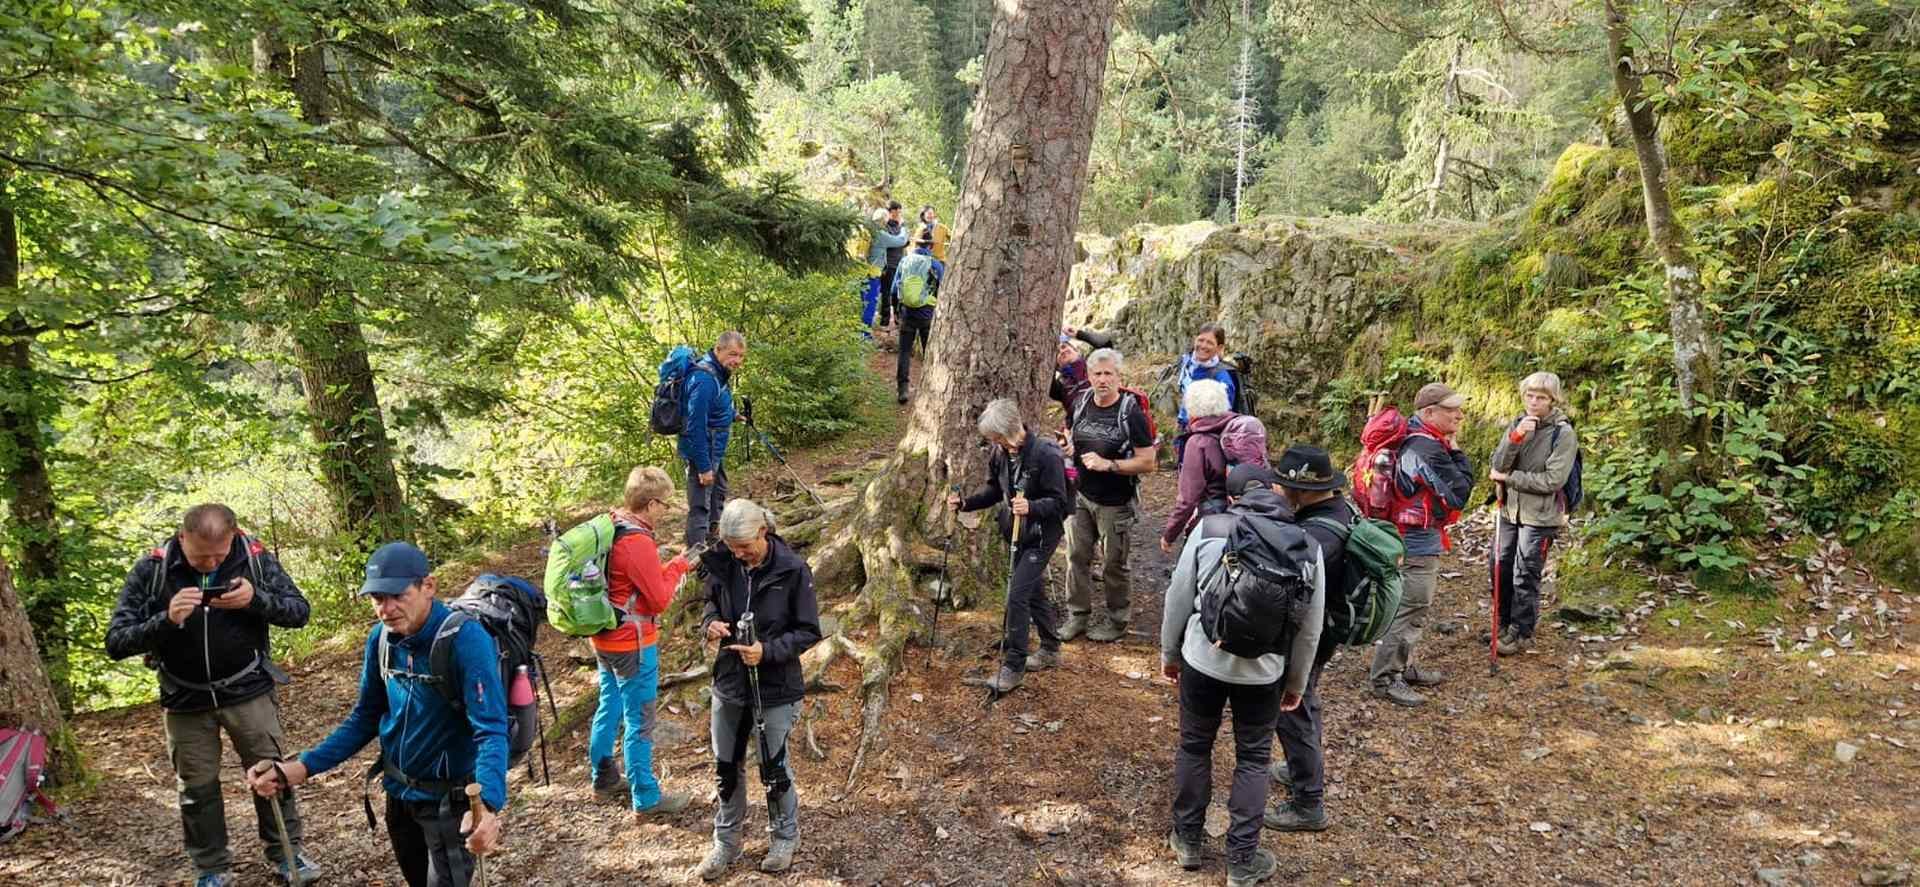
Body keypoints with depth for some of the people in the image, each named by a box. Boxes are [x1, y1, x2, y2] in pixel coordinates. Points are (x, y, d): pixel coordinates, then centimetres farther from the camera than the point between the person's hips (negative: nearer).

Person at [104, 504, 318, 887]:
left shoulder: (255, 557, -14)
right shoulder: (151, 569, -15)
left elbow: (299, 611, -9)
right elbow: (116, 642, -15)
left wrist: (255, 599, -29)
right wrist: (166, 620, -34)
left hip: (249, 690, 0)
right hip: (186, 699, 0)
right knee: (197, 787, 10)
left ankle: (286, 853, 24)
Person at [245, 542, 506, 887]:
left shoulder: (466, 640, -26)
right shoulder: (380, 639, -6)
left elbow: (491, 731, -33)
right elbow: (366, 717, 7)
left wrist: (487, 805, -50)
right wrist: (301, 768, -4)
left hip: (449, 798, -7)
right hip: (399, 792, 7)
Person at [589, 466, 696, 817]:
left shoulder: (610, 527, 2)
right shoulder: (638, 543, -25)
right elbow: (660, 599, -19)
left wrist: (668, 567, 4)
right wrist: (678, 566, -7)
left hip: (605, 639, 9)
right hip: (633, 644, -9)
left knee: (609, 708, 22)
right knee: (640, 722, 1)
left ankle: (604, 778, 36)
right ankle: (646, 798, 11)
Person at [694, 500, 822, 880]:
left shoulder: (793, 570, -19)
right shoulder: (722, 564, -8)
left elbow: (808, 632, -12)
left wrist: (767, 651, -26)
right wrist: (711, 623, -13)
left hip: (776, 688, -4)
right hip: (729, 681, 4)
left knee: (774, 767, 11)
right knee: (726, 766, 15)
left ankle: (786, 838, 34)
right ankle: (726, 842, 34)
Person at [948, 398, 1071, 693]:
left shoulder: (1046, 455, -24)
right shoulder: (1000, 453, -3)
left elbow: (1058, 502, -21)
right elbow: (994, 491, 11)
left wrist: (1031, 507, -38)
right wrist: (965, 503, -3)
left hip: (1042, 535, -8)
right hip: (1018, 533, 8)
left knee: (1017, 594, -11)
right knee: (1034, 591, 19)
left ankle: (1014, 666, -1)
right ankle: (1050, 651, 36)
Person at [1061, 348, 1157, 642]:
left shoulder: (1131, 414, -16)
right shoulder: (1080, 403, 1)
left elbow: (1147, 463, -16)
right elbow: (1069, 430, 23)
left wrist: (1107, 464, -24)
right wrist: (1068, 445, 0)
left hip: (1115, 504, -5)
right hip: (1080, 496, 5)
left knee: (1114, 564, 7)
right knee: (1076, 557, 11)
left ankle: (1116, 621, 24)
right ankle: (1078, 615, 26)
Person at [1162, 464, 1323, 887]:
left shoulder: (1209, 528, -6)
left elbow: (1178, 598, -1)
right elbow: (1310, 624, 2)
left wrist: (1169, 653, 14)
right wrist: (1296, 681, 15)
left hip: (1203, 659, 0)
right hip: (1264, 670, 0)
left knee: (1194, 747, 19)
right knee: (1253, 760, 15)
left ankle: (1188, 841, 32)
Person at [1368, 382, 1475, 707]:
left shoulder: (1414, 439, 8)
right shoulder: (1428, 449, -24)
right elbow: (1458, 493, -21)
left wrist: (1451, 452, 3)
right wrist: (1457, 453, -12)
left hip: (1413, 536, 11)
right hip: (1420, 541, -11)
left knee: (1411, 607, 21)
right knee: (1410, 610, -3)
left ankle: (1404, 666, 34)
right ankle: (1386, 678, 4)